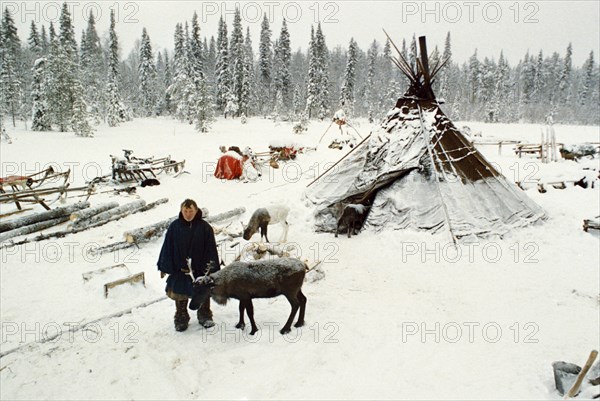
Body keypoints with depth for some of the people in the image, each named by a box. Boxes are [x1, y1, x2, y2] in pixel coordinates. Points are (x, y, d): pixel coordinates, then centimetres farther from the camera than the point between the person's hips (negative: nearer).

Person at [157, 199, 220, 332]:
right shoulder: (174, 227, -4)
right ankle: (181, 319, 30)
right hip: (179, 270, 1)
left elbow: (211, 249, -5)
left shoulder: (204, 227, -7)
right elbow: (167, 248, 0)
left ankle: (205, 317, 32)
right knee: (180, 296, 11)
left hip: (200, 270, 0)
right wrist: (164, 267, -2)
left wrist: (212, 268, -8)